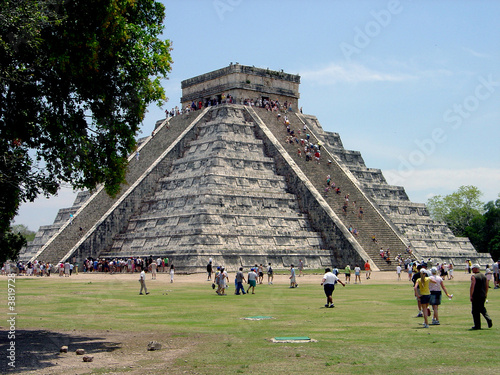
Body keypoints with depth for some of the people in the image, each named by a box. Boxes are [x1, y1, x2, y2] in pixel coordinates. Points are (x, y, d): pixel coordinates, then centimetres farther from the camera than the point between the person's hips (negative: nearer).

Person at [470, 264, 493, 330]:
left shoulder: (473, 276, -12)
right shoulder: (483, 276, 10)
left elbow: (472, 287, -19)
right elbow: (486, 286, 16)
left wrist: (471, 296, -15)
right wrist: (486, 294, 25)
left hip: (476, 296, -7)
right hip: (483, 296, 7)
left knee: (475, 311, 2)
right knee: (482, 308, 22)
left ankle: (477, 325, 4)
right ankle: (488, 319, 1)